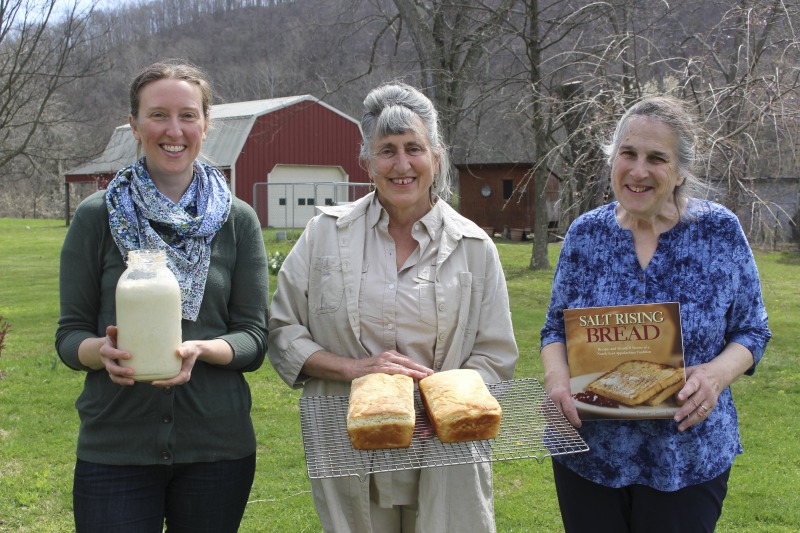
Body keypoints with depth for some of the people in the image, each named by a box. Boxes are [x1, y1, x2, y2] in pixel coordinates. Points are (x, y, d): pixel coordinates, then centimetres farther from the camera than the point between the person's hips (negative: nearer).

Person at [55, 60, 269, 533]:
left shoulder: (238, 220, 2)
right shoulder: (97, 217, 0)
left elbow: (254, 338, 1)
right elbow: (70, 334, 2)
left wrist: (199, 350, -20)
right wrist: (103, 350, -20)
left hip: (218, 449, 1)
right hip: (115, 449, -1)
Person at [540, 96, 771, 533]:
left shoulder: (720, 231, -5)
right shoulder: (585, 234, 0)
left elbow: (752, 331, 1)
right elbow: (555, 329, 6)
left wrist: (717, 374, -19)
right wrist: (556, 376, -14)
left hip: (687, 459, -1)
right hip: (588, 453, 2)